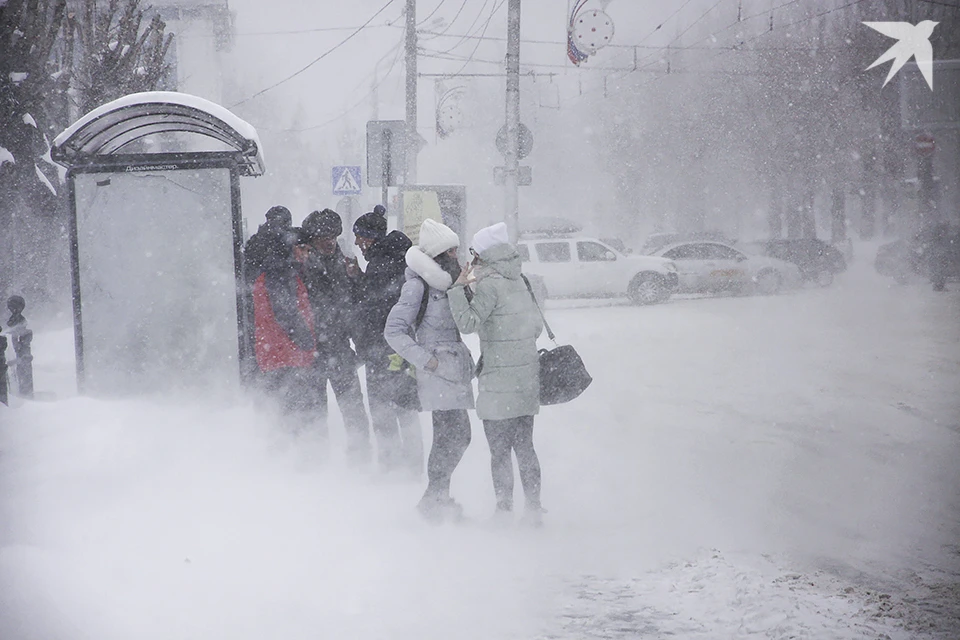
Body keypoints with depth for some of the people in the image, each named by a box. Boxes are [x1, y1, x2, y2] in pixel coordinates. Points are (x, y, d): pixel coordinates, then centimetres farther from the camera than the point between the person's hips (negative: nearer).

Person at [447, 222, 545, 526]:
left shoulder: (490, 284, -14)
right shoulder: (519, 281, 10)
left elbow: (468, 323, -19)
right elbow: (537, 325, 16)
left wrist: (458, 288, -12)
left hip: (499, 383, -7)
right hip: (527, 378, 7)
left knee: (499, 450, 1)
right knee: (524, 445, 14)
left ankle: (504, 510, 3)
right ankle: (534, 507, 14)